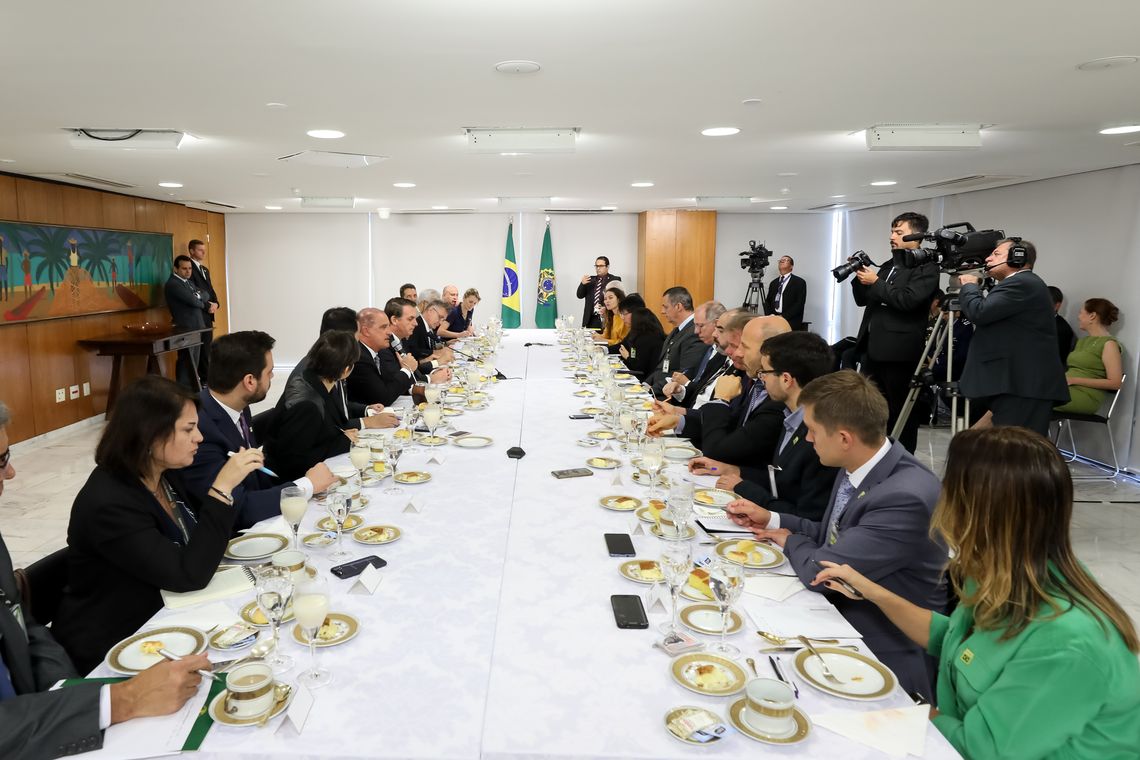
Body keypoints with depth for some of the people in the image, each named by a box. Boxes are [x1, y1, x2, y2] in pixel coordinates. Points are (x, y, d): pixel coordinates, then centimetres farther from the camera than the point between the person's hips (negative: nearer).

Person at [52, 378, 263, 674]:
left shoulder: (165, 474, -2)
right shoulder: (109, 505, -26)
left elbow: (202, 533, 9)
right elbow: (190, 575, -27)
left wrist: (232, 477, -7)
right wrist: (223, 486, -29)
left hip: (163, 619, 7)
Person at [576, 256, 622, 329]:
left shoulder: (615, 280, 3)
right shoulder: (590, 279, 15)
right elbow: (580, 295, 12)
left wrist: (607, 308, -19)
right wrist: (583, 284, -7)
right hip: (591, 319, 3)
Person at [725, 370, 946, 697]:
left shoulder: (905, 498, -29)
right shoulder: (855, 469, -1)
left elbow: (820, 571, -25)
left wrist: (791, 541, -5)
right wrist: (770, 519, 8)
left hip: (884, 656, -8)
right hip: (840, 618, 8)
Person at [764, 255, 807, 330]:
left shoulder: (799, 282, 3)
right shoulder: (773, 283, 21)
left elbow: (799, 304, -6)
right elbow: (767, 301, 18)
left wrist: (783, 317, -14)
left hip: (791, 322, -4)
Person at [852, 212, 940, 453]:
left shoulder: (926, 267, -6)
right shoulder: (888, 266, 18)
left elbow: (908, 300, -20)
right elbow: (863, 300, 20)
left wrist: (875, 282, -13)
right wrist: (860, 277, 3)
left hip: (899, 350, -8)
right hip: (874, 347, 8)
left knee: (901, 412, 1)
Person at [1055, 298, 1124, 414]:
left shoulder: (1109, 343, -2)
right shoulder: (1083, 341, 25)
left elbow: (1115, 383, -10)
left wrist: (1074, 380, -13)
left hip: (1087, 396, -7)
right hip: (1067, 389, 7)